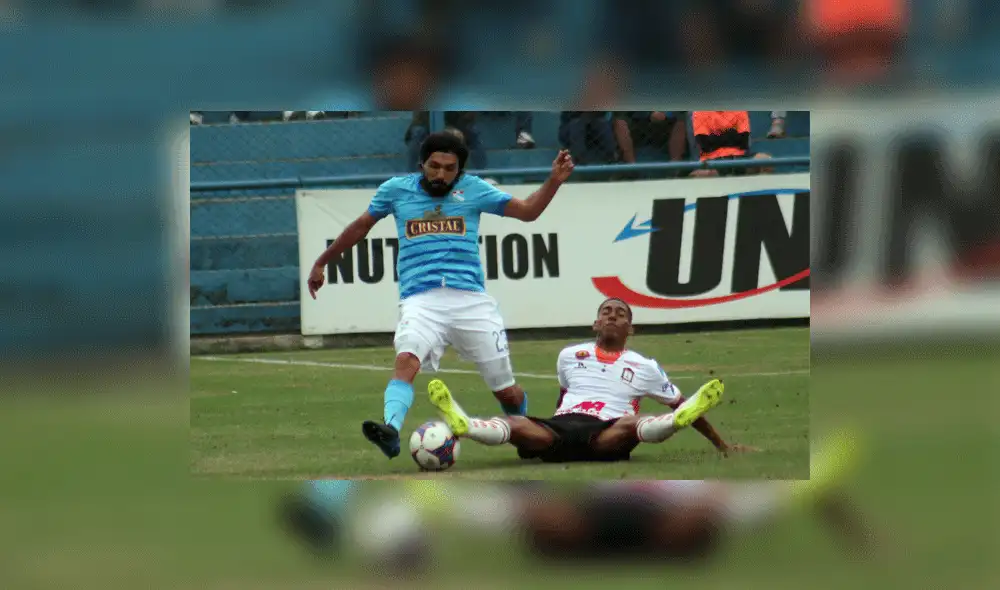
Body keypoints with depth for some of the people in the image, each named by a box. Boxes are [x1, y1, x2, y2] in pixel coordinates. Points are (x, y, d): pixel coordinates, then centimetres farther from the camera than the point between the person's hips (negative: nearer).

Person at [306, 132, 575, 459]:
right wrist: (322, 262, 31)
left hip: (471, 299, 1)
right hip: (420, 301, -1)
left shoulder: (472, 189, 10)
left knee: (507, 393, 5)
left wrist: (554, 181, -9)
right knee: (406, 361, -33)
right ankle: (390, 430, -52)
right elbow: (361, 226, 25)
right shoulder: (396, 189, 11)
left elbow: (527, 211, 7)